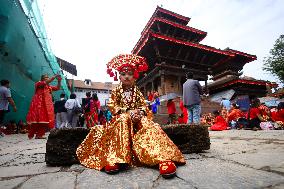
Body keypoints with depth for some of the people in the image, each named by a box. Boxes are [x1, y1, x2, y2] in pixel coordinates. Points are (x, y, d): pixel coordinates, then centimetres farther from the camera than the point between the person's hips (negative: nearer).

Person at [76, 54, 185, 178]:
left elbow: (143, 105, 7)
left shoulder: (137, 92, 13)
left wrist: (139, 112, -20)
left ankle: (162, 158, -40)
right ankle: (116, 158, -42)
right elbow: (112, 106, -3)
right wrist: (127, 111, -17)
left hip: (137, 117, 2)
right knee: (122, 120, -37)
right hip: (122, 117, -1)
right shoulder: (116, 91, 7)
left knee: (149, 126, -28)